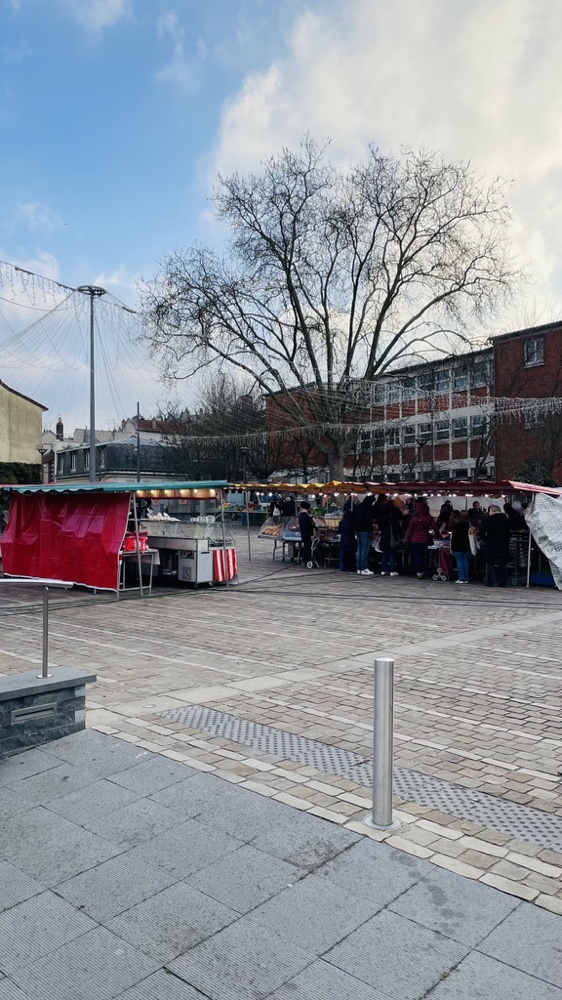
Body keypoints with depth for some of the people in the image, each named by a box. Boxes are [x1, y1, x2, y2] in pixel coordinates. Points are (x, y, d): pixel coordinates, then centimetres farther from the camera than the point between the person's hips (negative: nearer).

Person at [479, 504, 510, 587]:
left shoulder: (487, 520, -8)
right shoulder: (505, 519, 7)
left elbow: (481, 532, -13)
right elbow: (508, 533, 11)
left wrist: (486, 540, 1)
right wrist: (507, 544, 15)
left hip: (491, 545, -4)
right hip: (503, 544, 4)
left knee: (490, 563, 2)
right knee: (503, 563, 9)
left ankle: (490, 582, -1)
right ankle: (503, 582, 8)